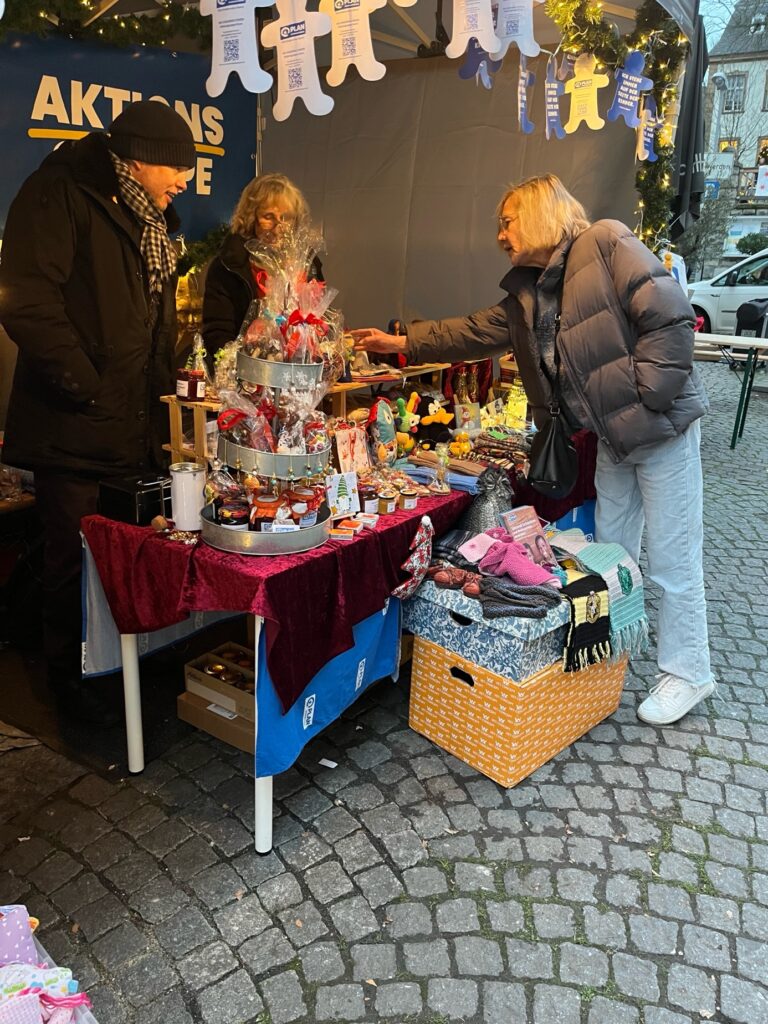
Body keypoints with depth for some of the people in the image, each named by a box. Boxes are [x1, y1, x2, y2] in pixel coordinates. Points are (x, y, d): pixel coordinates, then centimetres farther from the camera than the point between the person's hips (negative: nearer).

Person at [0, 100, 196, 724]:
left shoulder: (150, 220, 18)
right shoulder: (60, 193, -8)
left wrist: (163, 389, 14)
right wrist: (86, 389, -18)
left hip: (139, 422, 7)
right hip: (77, 425, -7)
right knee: (75, 555, 4)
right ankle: (68, 674, 23)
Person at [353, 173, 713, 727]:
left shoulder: (608, 244, -14)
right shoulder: (530, 290, 10)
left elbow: (671, 315, -20)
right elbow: (476, 332, 14)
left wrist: (642, 396, -20)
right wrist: (399, 343, 13)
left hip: (661, 426, -8)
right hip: (613, 434, 8)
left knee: (671, 557, 1)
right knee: (610, 550, 16)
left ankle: (686, 673, 18)